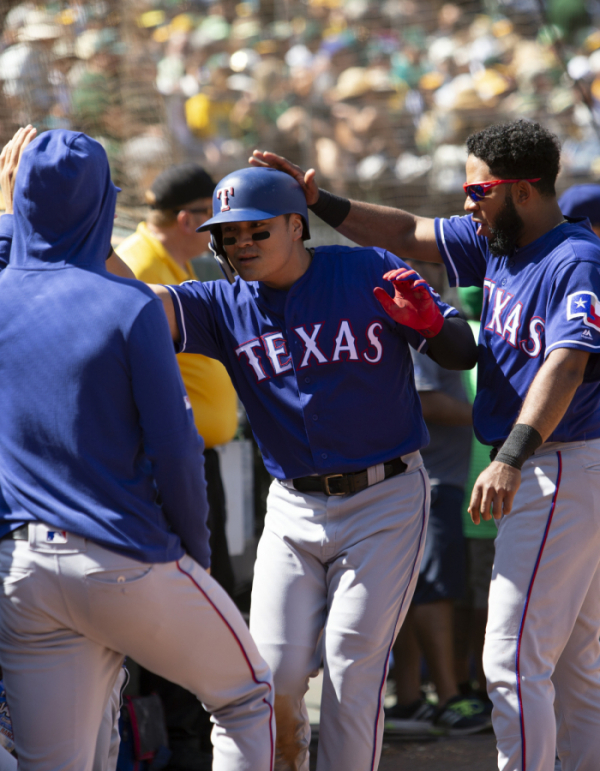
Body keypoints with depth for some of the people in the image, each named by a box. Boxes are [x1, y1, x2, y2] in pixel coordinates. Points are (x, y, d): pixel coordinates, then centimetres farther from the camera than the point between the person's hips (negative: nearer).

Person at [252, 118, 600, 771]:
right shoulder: (496, 246, 11)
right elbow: (407, 234, 19)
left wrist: (512, 457, -42)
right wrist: (321, 203, 7)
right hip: (534, 471, 10)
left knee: (513, 659, -12)